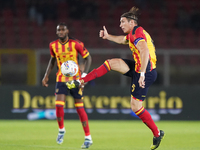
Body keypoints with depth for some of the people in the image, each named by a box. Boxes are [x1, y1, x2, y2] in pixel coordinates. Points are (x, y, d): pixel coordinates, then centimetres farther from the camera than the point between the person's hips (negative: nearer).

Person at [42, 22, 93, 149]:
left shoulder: (75, 44, -11)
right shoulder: (53, 46, 0)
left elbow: (88, 58, -5)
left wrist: (84, 75, -16)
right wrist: (47, 75, 12)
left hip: (75, 79, -3)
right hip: (61, 79, 3)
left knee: (79, 107, -2)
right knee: (59, 105, -14)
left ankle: (88, 137, 7)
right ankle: (61, 130, 13)